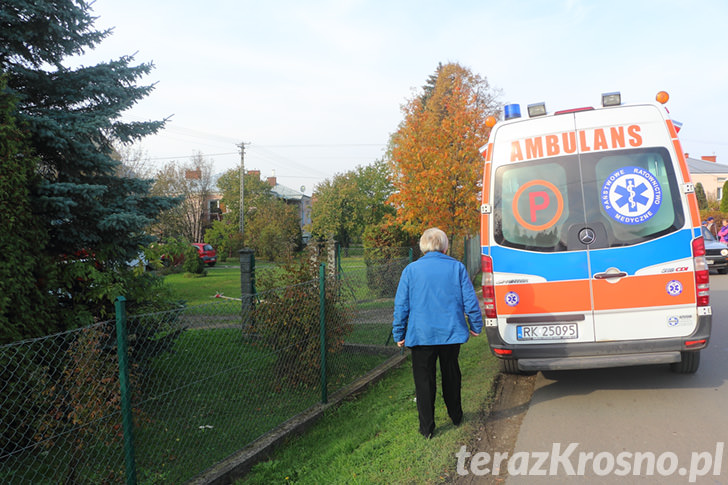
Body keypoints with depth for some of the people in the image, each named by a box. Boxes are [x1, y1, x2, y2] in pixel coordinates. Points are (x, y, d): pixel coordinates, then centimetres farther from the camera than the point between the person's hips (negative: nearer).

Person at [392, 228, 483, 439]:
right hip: (451, 333, 2)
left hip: (421, 335, -2)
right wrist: (476, 325, 12)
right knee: (451, 375, 20)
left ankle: (427, 428, 9)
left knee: (424, 380, 6)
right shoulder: (457, 267, 0)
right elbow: (470, 300, 0)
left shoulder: (411, 270, -2)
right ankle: (456, 416, 35)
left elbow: (401, 305, -1)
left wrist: (399, 334, 7)